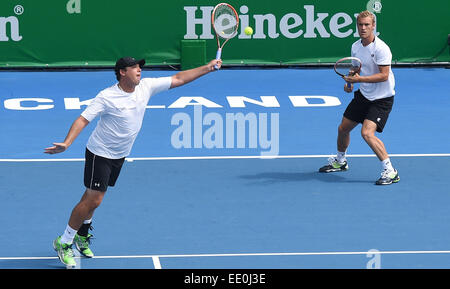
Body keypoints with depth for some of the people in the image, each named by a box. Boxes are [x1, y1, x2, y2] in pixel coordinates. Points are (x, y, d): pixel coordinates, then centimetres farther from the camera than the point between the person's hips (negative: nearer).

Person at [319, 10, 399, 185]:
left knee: (367, 132, -25)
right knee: (343, 129, 16)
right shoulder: (355, 47, 4)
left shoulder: (381, 48, -21)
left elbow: (384, 75, -26)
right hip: (363, 95, 8)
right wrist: (350, 82, -1)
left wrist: (359, 79, -31)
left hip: (381, 98, -8)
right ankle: (340, 161, 44)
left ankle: (390, 172, -19)